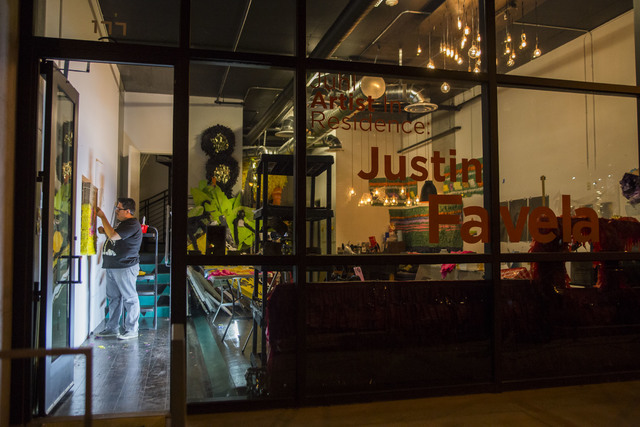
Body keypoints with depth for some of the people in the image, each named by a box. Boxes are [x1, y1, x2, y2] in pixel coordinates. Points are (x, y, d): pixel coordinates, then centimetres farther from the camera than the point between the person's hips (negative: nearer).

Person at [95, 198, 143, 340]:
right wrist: (105, 230, 10)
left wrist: (103, 217, -15)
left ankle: (132, 330, 3)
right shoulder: (122, 222, 19)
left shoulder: (132, 224, -14)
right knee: (113, 298, 14)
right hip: (112, 267, 10)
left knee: (130, 299, -3)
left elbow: (113, 236, -23)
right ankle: (112, 328, 23)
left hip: (125, 267, -10)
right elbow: (114, 236, 30)